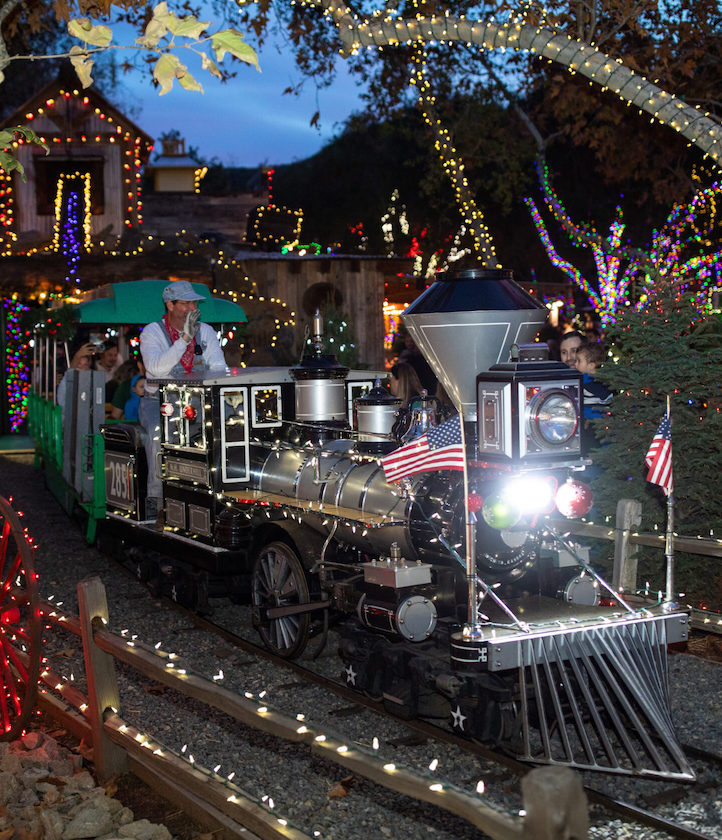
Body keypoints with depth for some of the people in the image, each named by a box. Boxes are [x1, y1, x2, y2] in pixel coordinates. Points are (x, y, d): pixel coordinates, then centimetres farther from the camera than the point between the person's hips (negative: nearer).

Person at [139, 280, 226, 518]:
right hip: (158, 401, -3)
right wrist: (185, 338, -29)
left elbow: (219, 368, -2)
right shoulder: (152, 332, -5)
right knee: (160, 430, -35)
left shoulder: (205, 332, 7)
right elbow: (157, 368, -23)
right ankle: (155, 496, -26)